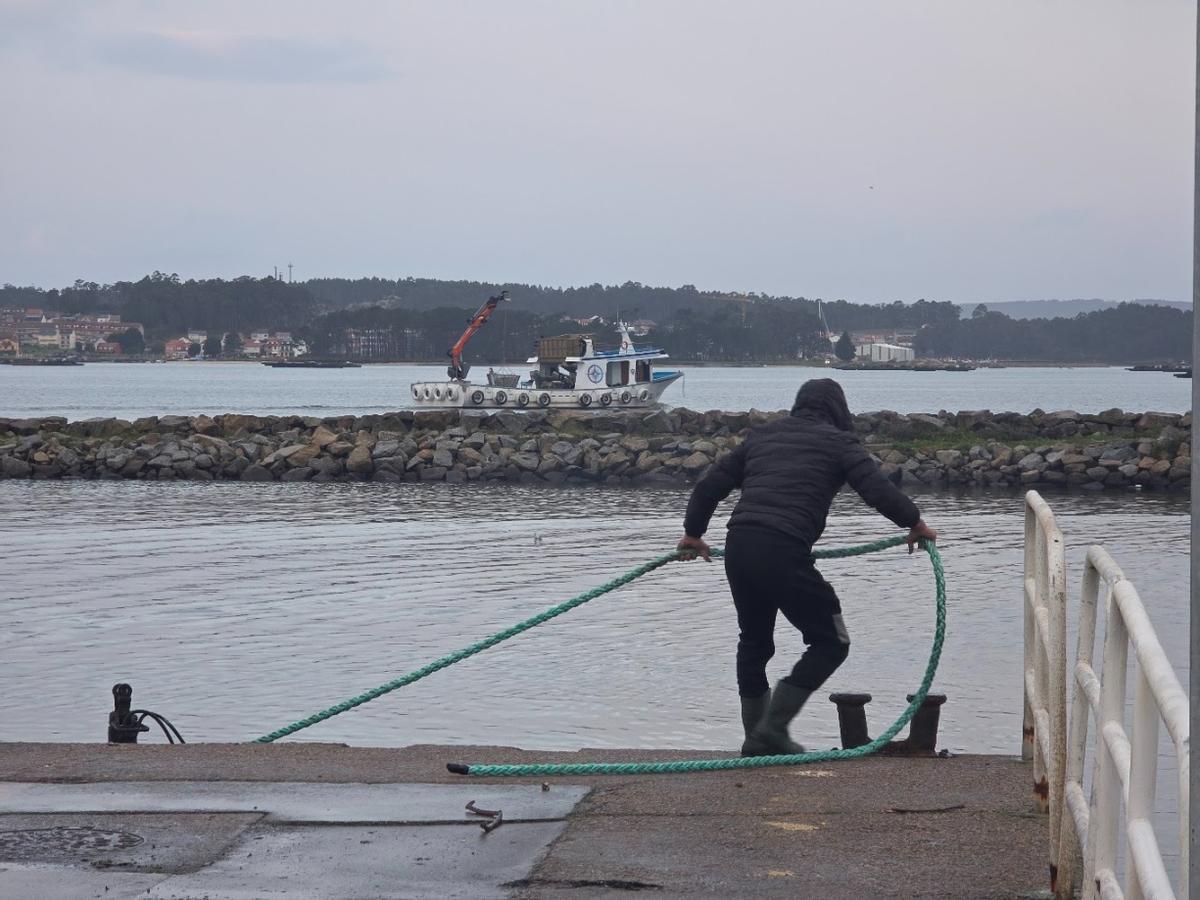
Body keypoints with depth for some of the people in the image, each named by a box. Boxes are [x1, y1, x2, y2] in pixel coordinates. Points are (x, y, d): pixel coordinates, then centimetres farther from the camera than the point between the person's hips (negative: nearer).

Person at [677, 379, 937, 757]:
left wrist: (693, 534, 39)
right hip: (784, 552, -6)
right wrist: (915, 523, 13)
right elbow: (878, 489, -2)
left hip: (737, 548, 6)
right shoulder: (837, 442, 9)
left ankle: (756, 738, 27)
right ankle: (773, 728, 1)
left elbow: (710, 486, 26)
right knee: (831, 642, 8)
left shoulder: (761, 437, 25)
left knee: (754, 642, 24)